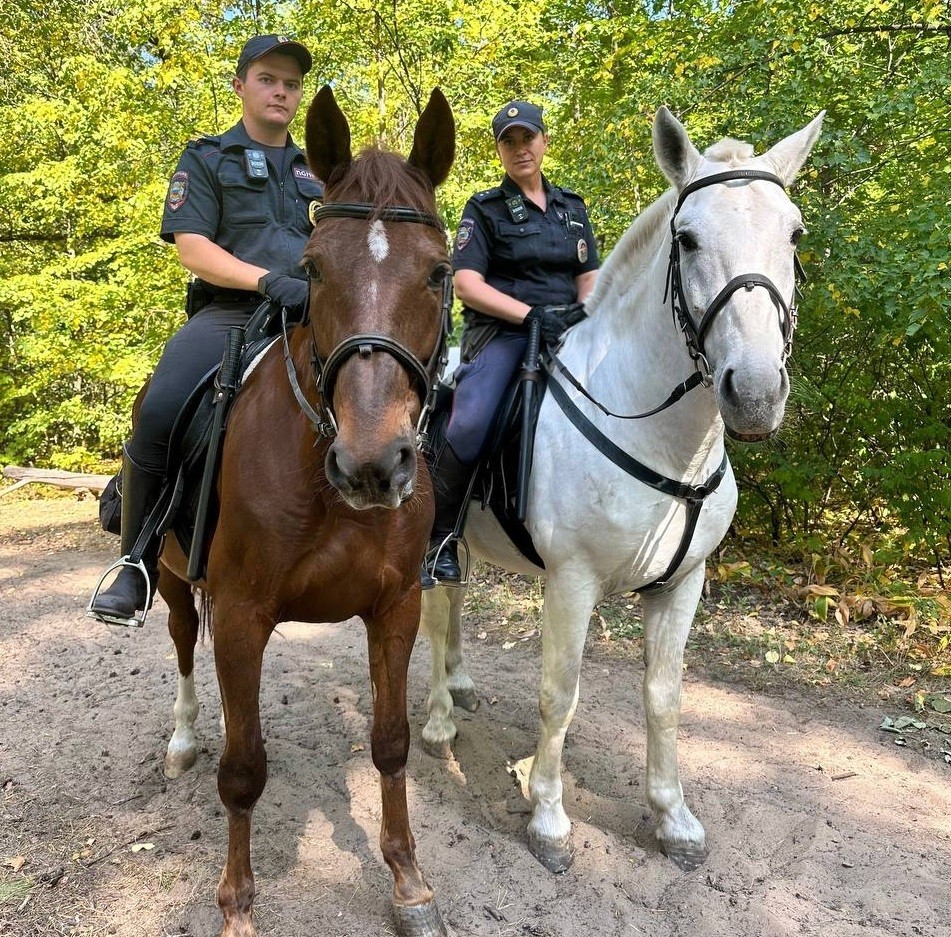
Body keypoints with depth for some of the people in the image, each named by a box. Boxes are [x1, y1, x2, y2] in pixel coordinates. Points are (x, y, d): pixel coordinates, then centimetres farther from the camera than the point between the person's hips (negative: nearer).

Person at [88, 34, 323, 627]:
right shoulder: (206, 159, 14)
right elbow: (192, 248, -1)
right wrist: (269, 280, -17)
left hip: (311, 315, 4)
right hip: (230, 312, -3)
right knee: (159, 415, -31)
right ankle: (138, 565, -11)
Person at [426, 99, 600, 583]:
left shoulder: (572, 207, 20)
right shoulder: (485, 209, 6)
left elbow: (589, 279, 18)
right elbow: (466, 283, -6)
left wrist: (590, 320, -6)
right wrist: (530, 315, -17)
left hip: (567, 330, 5)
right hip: (501, 331, -5)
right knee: (470, 425, -29)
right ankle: (439, 535, -10)